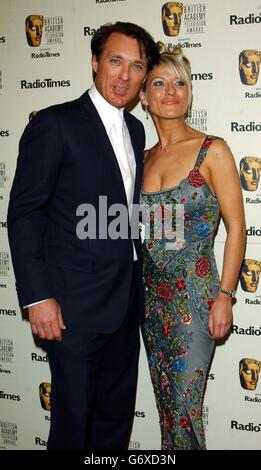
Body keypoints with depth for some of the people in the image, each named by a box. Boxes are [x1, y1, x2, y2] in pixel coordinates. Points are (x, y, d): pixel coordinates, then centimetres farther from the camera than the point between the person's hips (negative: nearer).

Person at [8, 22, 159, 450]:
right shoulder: (55, 124, -11)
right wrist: (38, 297, -17)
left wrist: (136, 281, 11)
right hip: (75, 305, -6)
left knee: (117, 415, 19)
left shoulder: (135, 129, 11)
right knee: (73, 419, 9)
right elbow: (24, 214, -12)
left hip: (126, 302, 7)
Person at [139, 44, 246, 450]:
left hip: (194, 294, -5)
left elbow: (236, 227, -9)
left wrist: (225, 295, -13)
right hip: (152, 292, 6)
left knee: (185, 408, -1)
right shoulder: (145, 157, 9)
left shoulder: (212, 151, -8)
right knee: (165, 401, 16)